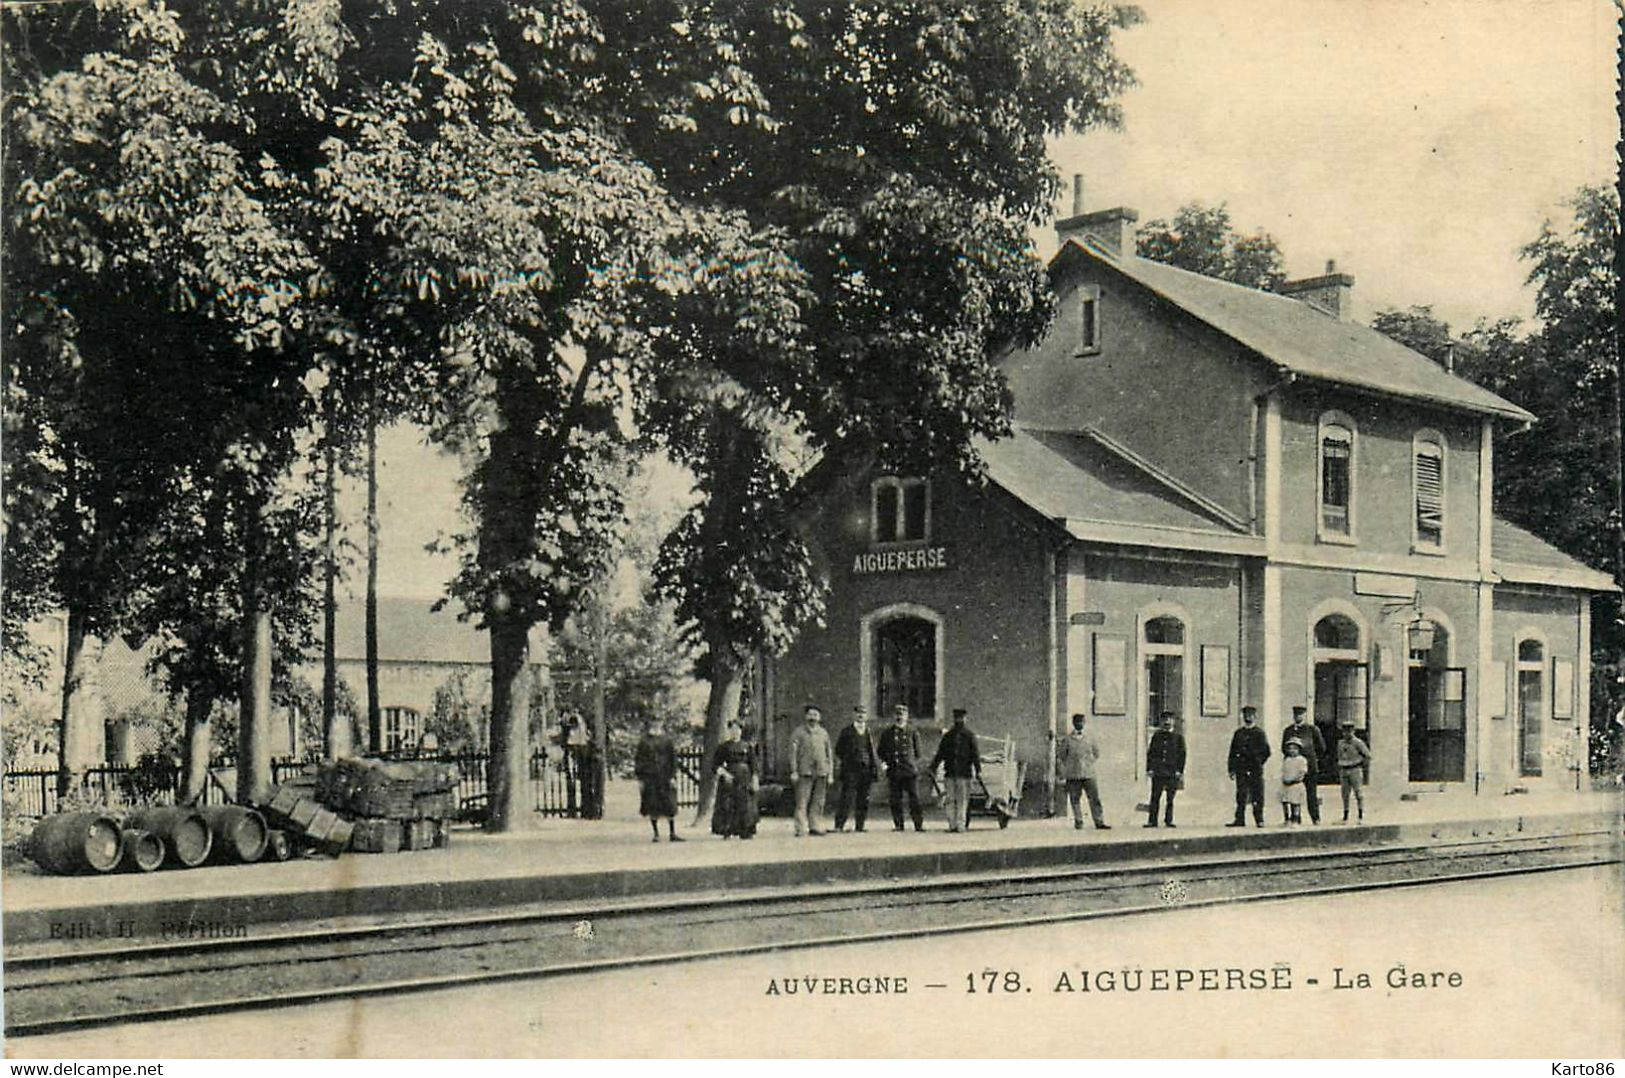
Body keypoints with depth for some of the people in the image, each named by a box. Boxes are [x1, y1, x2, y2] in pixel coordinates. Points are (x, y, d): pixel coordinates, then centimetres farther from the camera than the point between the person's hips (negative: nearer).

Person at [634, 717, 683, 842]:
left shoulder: (667, 742, 5)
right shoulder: (644, 743, 4)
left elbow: (673, 759, 5)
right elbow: (638, 762, 4)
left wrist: (673, 777, -2)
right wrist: (640, 779, -2)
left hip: (665, 778, 0)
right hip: (649, 778, 0)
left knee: (669, 806, -2)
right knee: (652, 808, 2)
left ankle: (672, 833, 5)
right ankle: (656, 834, 10)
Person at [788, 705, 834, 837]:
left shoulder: (823, 733, 14)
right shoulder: (799, 732, 3)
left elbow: (829, 754, 16)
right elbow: (793, 752, -1)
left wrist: (830, 773, 11)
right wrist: (794, 771, -8)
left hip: (821, 771, 4)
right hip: (805, 771, -4)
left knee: (818, 802, 5)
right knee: (802, 802, -7)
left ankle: (815, 826, 13)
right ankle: (801, 829, -6)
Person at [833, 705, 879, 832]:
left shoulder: (869, 733, 16)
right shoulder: (847, 732, 4)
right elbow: (838, 752, 4)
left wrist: (878, 764, 8)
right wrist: (838, 768, -3)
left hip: (866, 770, 4)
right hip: (850, 770, -4)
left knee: (863, 801, 5)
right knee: (846, 799, -9)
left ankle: (859, 826, 12)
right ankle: (839, 826, -8)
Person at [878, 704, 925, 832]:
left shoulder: (913, 733, 4)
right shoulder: (886, 733, 10)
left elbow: (917, 753, 8)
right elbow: (881, 751, 15)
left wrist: (915, 767, 1)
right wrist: (883, 762, -1)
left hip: (910, 771, -2)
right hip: (893, 771, 2)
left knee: (914, 798, -4)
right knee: (895, 800, 3)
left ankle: (919, 824, 0)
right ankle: (898, 824, 12)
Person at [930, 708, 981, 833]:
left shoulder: (969, 736, 6)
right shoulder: (947, 736, 9)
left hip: (964, 773, -1)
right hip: (949, 773, 1)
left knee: (963, 800, 0)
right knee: (949, 800, 1)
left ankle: (961, 824, 1)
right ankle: (952, 824, 2)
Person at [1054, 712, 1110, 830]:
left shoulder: (1089, 739, 9)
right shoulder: (1067, 740, 1)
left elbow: (1096, 753, 24)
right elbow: (1060, 757, 6)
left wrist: (1090, 762, 12)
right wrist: (1063, 773, 5)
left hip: (1088, 774, 2)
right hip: (1073, 775, -2)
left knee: (1095, 798, -3)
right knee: (1075, 800, 1)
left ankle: (1099, 822, 0)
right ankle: (1078, 822, 11)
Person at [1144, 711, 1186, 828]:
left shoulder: (1178, 736, 6)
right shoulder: (1156, 735, 11)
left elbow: (1182, 754, 3)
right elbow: (1150, 752, 11)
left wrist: (1180, 771, -4)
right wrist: (1149, 768, 2)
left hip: (1172, 773, -1)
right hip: (1157, 772, 1)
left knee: (1170, 798, 2)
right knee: (1155, 797, -1)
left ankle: (1169, 820, 10)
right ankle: (1152, 820, 1)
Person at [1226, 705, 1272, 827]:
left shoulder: (1259, 733, 4)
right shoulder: (1238, 733, 14)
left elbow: (1266, 751, 2)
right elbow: (1233, 752, 13)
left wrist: (1258, 762, -2)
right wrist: (1232, 769, 7)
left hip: (1255, 771, -3)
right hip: (1241, 770, 3)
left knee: (1257, 796, -3)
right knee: (1241, 795, 1)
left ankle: (1259, 820, 2)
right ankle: (1240, 819, 2)